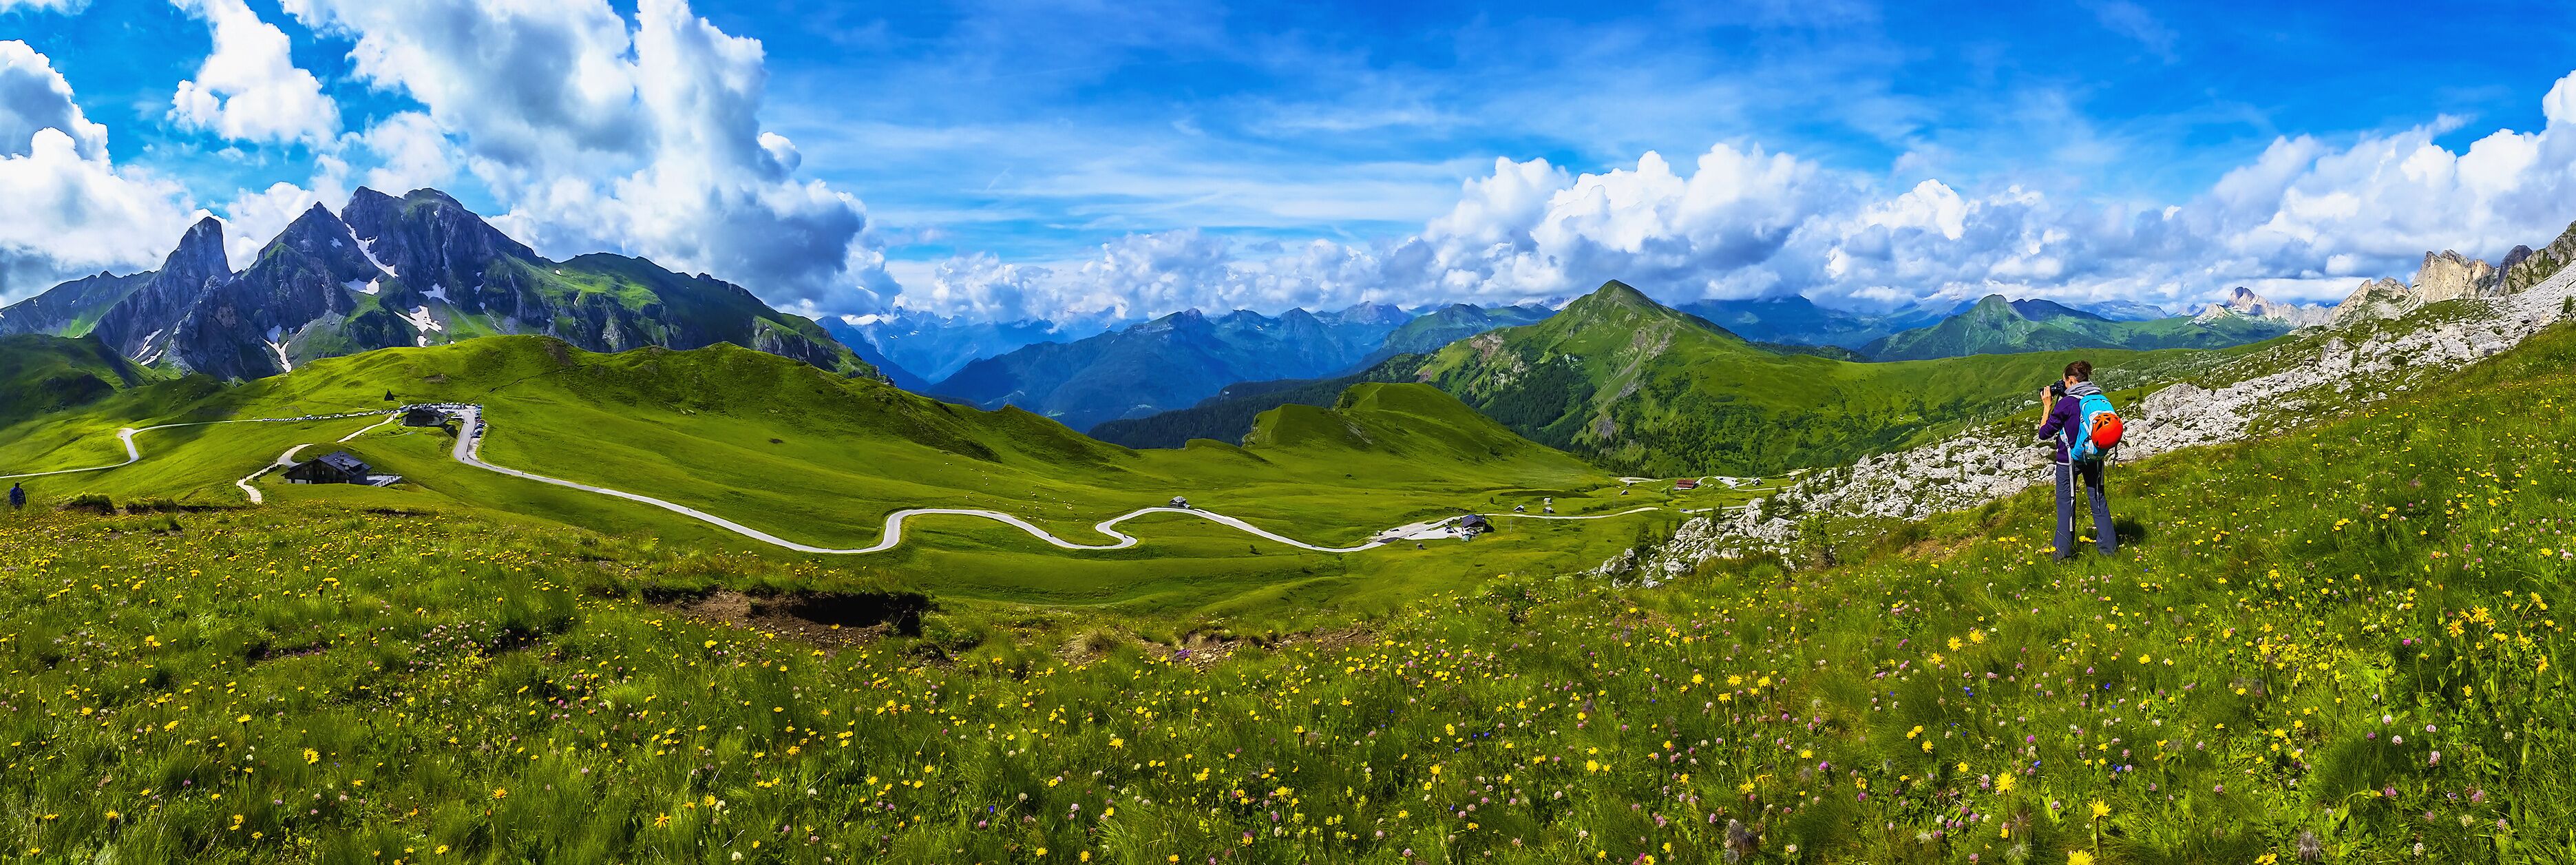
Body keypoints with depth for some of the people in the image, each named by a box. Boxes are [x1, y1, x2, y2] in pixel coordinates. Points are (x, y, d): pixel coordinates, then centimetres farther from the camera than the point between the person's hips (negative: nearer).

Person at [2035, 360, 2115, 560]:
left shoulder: (2066, 403, -19)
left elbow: (2044, 433, -13)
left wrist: (2048, 406, -5)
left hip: (2069, 460, -5)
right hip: (2094, 457, 5)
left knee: (2066, 503, 5)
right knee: (2098, 499, 15)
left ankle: (2063, 552, 9)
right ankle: (2108, 547, 21)